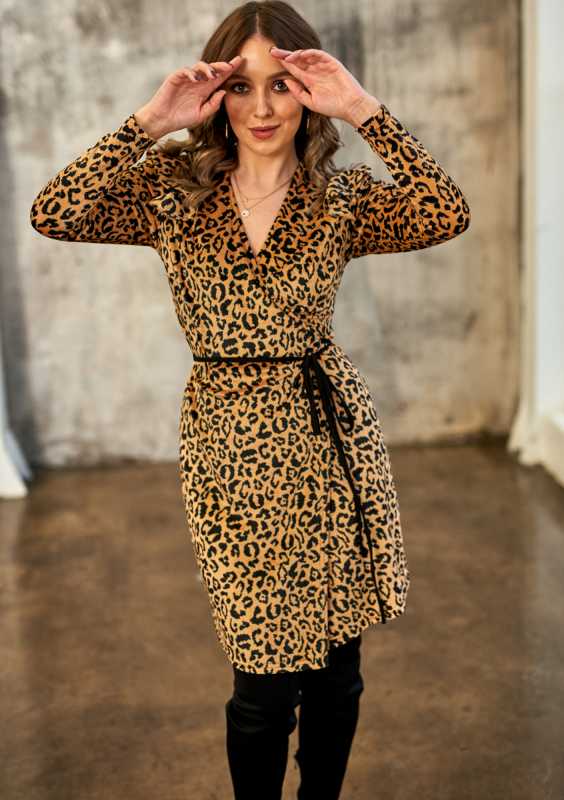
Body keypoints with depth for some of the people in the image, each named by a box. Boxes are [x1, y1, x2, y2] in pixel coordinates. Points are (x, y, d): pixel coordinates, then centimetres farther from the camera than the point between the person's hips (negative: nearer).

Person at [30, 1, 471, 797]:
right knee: (266, 677, 3)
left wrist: (364, 111, -18)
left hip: (331, 432, 2)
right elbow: (53, 216, -13)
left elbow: (448, 215, -17)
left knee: (336, 662, 13)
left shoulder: (342, 197, 1)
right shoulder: (175, 188, 1)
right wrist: (150, 122, -16)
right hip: (231, 444, -1)